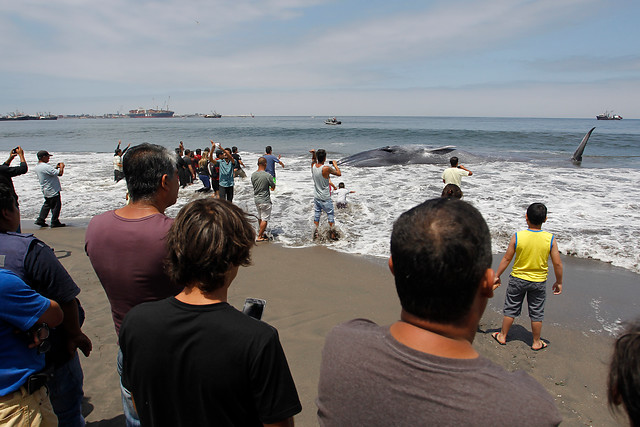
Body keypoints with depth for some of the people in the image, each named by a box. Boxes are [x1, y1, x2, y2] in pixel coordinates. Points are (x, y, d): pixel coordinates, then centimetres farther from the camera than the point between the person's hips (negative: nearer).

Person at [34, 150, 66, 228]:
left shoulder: (37, 167, 7)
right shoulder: (46, 167, -24)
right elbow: (60, 173, -26)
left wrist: (56, 167, 10)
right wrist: (61, 167, -8)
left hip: (46, 191, 10)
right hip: (53, 190, -10)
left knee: (47, 204, 22)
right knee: (56, 205, 1)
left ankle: (40, 220, 21)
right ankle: (55, 222, 8)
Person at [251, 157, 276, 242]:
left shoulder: (253, 175, -1)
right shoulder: (268, 175, -19)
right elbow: (273, 187, -7)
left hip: (256, 198, 7)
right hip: (265, 200, -7)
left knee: (260, 217, 22)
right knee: (265, 219, 4)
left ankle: (260, 233, 34)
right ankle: (260, 237, 6)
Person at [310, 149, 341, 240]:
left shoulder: (313, 166, -6)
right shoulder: (326, 169, -23)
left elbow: (314, 159, 18)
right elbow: (339, 174, -11)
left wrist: (313, 153, -1)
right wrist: (335, 164, 4)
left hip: (316, 197, 5)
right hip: (325, 198, -5)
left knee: (316, 214, 14)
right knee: (330, 214, 9)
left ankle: (315, 232, 19)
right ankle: (333, 234, 17)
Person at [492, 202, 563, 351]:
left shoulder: (517, 237, -16)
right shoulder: (550, 239, -14)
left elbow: (506, 259, -10)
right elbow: (557, 264, -9)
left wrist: (497, 276, 2)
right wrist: (559, 282, 6)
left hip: (517, 279, -1)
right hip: (539, 282, 1)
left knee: (510, 309, 14)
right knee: (536, 313, 15)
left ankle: (502, 336, 28)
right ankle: (536, 343, 29)